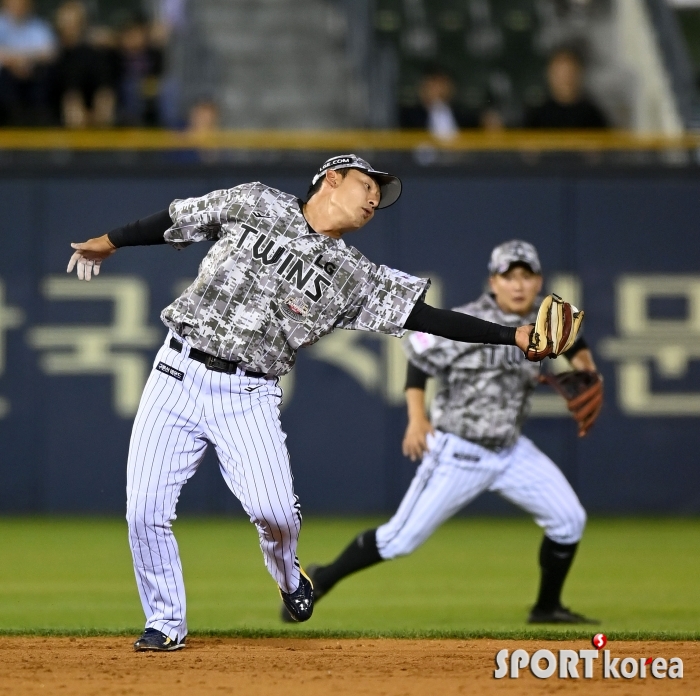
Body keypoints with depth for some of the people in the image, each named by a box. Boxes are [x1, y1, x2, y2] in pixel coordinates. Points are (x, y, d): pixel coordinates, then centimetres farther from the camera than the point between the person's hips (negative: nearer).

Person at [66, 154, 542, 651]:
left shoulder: (354, 277, 5)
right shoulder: (254, 202, 5)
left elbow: (428, 316, 0)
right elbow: (178, 221, 15)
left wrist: (514, 336, -7)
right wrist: (111, 242, 19)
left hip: (248, 395, 0)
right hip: (178, 373, 0)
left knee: (273, 508, -20)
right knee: (145, 511, -7)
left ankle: (288, 576, 16)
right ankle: (167, 622, 15)